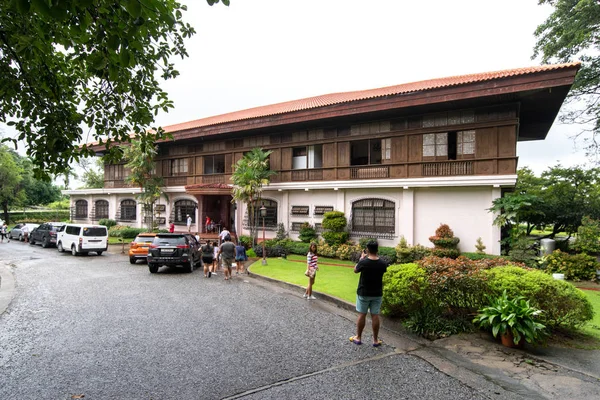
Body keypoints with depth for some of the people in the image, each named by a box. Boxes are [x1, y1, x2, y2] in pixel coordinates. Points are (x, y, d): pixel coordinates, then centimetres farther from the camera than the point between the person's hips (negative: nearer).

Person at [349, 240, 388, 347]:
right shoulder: (382, 264, -10)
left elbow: (355, 270, 0)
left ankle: (358, 338, 21)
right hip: (377, 294, 2)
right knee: (375, 316, 8)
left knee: (362, 315, 8)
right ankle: (375, 340, 16)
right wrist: (376, 258, 11)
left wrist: (362, 258, 9)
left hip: (363, 293, -2)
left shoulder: (363, 262, -19)